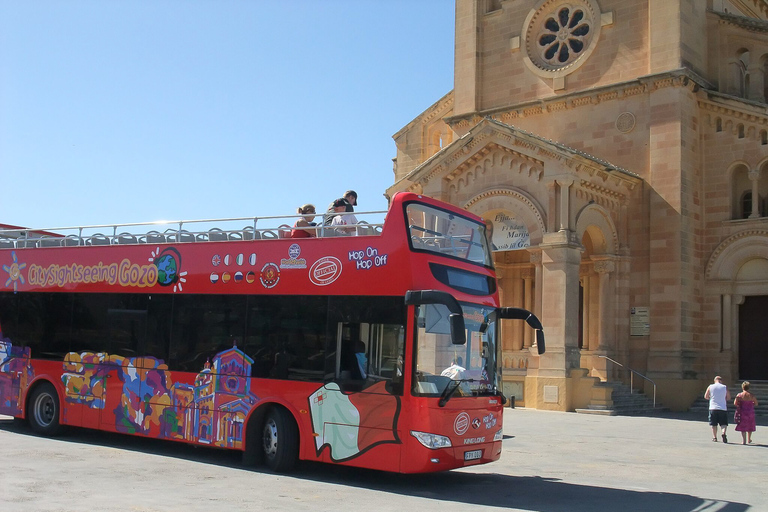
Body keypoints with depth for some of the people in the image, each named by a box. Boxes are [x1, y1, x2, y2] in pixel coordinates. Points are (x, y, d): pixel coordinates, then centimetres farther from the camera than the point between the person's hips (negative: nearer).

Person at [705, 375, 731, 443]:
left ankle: (714, 437, 13)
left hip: (713, 408, 1)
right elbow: (729, 398, 9)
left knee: (713, 424, 10)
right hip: (723, 408, 0)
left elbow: (706, 396, 9)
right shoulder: (725, 387, 2)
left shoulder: (710, 387, 2)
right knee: (723, 424, 3)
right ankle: (723, 433, -23)